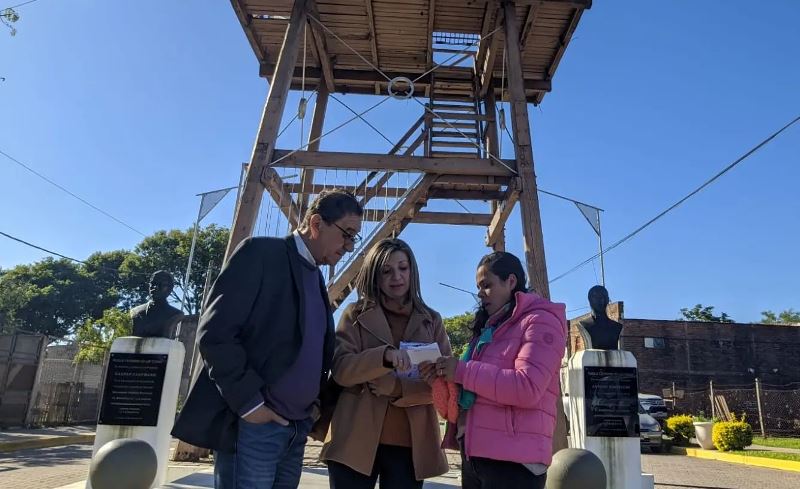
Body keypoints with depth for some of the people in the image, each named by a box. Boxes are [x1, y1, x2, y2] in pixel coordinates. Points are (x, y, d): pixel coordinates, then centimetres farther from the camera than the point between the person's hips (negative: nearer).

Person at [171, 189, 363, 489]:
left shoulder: (315, 278, 15)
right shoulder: (261, 253, -8)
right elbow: (214, 333, -15)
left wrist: (314, 403, 6)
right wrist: (249, 403, -15)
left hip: (297, 427, 7)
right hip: (254, 423, -7)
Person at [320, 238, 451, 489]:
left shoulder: (432, 320, 8)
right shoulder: (355, 314, 4)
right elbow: (340, 369, -8)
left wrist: (398, 387, -16)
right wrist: (385, 356, -26)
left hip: (411, 445, 2)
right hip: (356, 441, -1)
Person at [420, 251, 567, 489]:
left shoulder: (540, 320, -6)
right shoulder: (489, 328, 20)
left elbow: (527, 388, -21)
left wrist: (463, 371, -16)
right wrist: (442, 378, 1)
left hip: (512, 458, -8)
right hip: (473, 453, 8)